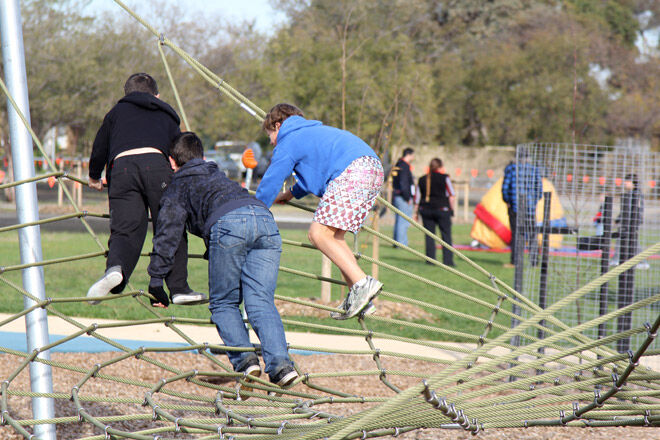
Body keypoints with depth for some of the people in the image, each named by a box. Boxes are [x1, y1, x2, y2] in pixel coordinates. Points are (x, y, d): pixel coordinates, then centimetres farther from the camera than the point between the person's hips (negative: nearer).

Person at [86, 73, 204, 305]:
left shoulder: (117, 111, 33)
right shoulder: (166, 115, 33)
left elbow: (99, 149, 32)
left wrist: (94, 178, 50)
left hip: (121, 167, 1)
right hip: (156, 164, 0)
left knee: (125, 229, -3)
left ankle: (115, 268, -33)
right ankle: (179, 288, 3)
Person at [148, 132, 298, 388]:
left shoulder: (177, 186, 25)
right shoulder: (218, 175, 42)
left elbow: (168, 234, 16)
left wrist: (156, 280, 19)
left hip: (228, 223, -5)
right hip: (265, 218, 5)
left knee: (223, 303, 8)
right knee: (261, 302, 0)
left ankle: (244, 359, -9)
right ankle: (280, 362, -18)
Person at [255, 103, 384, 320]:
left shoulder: (288, 142, 8)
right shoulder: (314, 132, 35)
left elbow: (269, 183, 9)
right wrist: (292, 193, 54)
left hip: (353, 172, -10)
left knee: (319, 234, -10)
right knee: (333, 235, 14)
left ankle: (362, 283, -21)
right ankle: (357, 298, 6)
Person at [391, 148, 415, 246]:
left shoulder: (397, 165, 17)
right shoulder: (405, 166, -14)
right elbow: (404, 183, -20)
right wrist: (408, 198, -17)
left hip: (396, 197, 10)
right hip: (403, 198, -10)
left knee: (398, 221, 14)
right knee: (404, 221, -8)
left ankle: (396, 242, 18)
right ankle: (402, 243, -9)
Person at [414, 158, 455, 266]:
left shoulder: (422, 179, 7)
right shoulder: (444, 178, -3)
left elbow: (417, 198, 9)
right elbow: (451, 195, -3)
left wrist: (416, 213, 15)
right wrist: (451, 209, 7)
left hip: (425, 209, 3)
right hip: (442, 209, -3)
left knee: (429, 235, 8)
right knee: (446, 235, 3)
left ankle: (430, 259, 6)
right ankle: (448, 260, -1)